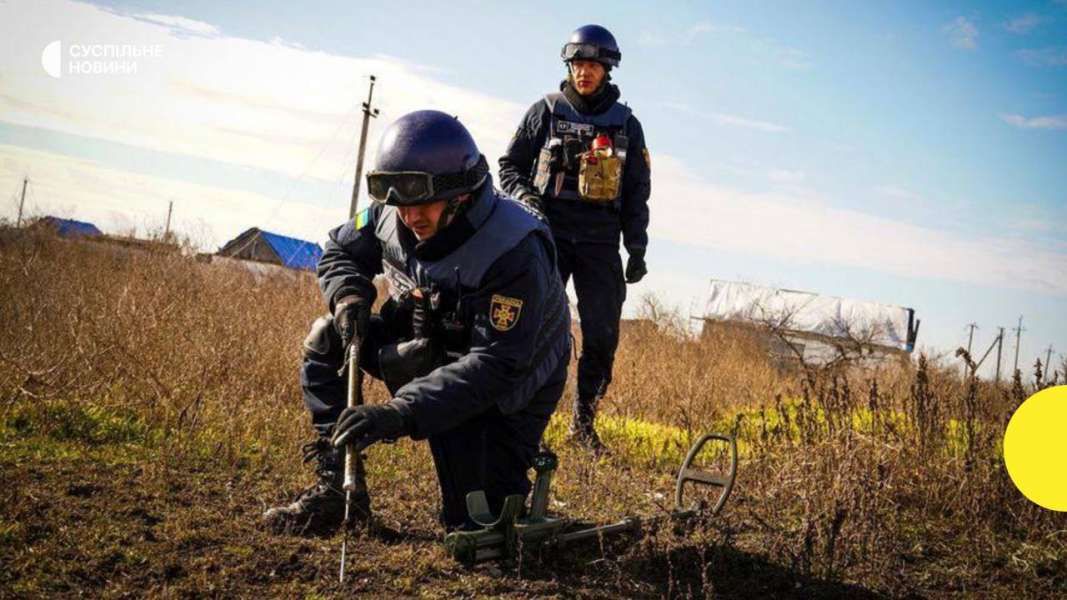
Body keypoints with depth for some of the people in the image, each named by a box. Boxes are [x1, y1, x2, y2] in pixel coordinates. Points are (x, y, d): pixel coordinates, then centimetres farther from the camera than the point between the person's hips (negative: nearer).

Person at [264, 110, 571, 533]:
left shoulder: (514, 252, -35)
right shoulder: (391, 217, -15)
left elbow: (496, 367, -39)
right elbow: (340, 250, 7)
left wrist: (403, 412, -49)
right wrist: (348, 297, -17)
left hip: (510, 386, -6)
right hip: (431, 347, 6)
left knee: (477, 522, -16)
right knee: (326, 338, -10)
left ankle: (516, 462, 19)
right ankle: (337, 487, -7)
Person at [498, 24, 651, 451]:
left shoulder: (626, 124, 11)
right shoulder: (546, 111, 6)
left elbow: (637, 192, 14)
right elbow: (510, 165, 10)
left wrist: (637, 250, 7)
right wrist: (523, 195, -11)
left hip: (600, 242, 2)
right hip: (549, 232, -2)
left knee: (602, 336, -3)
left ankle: (584, 422, 11)